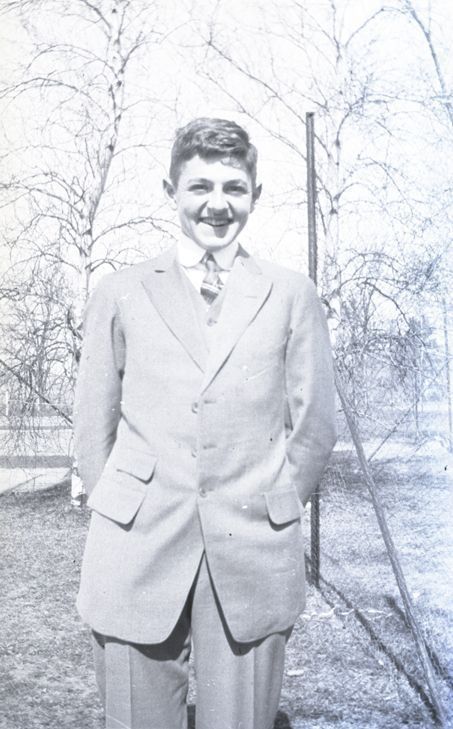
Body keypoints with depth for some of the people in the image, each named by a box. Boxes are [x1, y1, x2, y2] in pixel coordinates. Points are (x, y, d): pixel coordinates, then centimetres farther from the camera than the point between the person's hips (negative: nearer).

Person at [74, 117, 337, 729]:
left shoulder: (293, 296, 8)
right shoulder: (120, 295, 9)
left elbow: (315, 426, 8)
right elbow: (94, 427, 10)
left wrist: (266, 516, 5)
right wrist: (124, 515, 6)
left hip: (254, 561, 0)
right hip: (136, 558, 1)